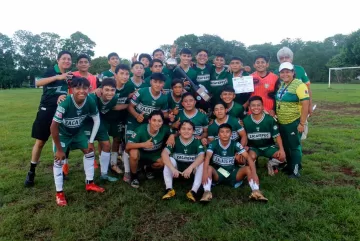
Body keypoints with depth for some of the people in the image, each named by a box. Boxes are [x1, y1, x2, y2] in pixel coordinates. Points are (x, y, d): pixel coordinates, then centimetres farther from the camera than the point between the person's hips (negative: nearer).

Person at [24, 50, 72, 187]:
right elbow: (38, 83, -22)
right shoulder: (51, 71, -4)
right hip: (47, 110, -3)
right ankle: (31, 172, 18)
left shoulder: (71, 76, 9)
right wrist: (58, 77, -31)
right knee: (40, 142, 3)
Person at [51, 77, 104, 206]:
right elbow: (53, 127, -31)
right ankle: (59, 193, 5)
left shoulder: (90, 102, -25)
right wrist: (59, 149, -24)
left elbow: (97, 120, -9)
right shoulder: (65, 103, -37)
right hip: (62, 132, -4)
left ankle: (89, 183, 20)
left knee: (89, 151, 4)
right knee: (59, 159, -9)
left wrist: (91, 141, -9)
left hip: (78, 131, 5)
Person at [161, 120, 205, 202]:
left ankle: (193, 191, -34)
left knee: (202, 164, -27)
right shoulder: (175, 140, -11)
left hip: (192, 169, 0)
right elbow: (164, 153, -26)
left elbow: (201, 156, -28)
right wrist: (172, 169, -41)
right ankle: (169, 189, -28)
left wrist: (190, 168, -45)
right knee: (169, 159, -26)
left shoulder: (197, 142, -12)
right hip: (177, 168, 1)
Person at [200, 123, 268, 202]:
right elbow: (207, 157, -27)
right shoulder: (213, 144, -10)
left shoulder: (235, 144, -7)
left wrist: (254, 173, -33)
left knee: (248, 168, -22)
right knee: (209, 168, -33)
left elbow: (248, 157, -17)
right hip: (217, 174, -2)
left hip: (232, 174, 2)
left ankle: (256, 192, -36)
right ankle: (207, 192, -46)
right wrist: (205, 172, -46)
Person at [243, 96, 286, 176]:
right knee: (251, 156, -34)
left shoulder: (270, 119, -12)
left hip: (268, 146, 1)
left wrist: (281, 149, -18)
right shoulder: (246, 120, -10)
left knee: (282, 156, -22)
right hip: (253, 147, -1)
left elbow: (277, 136, -8)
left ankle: (271, 164, 13)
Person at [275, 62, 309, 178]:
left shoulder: (299, 85, -14)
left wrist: (302, 123, -21)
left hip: (294, 123, -7)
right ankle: (289, 166, 33)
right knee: (285, 146, 17)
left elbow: (305, 105, -19)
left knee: (294, 146, 3)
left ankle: (295, 171, 15)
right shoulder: (281, 85, 9)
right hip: (281, 123, 8)